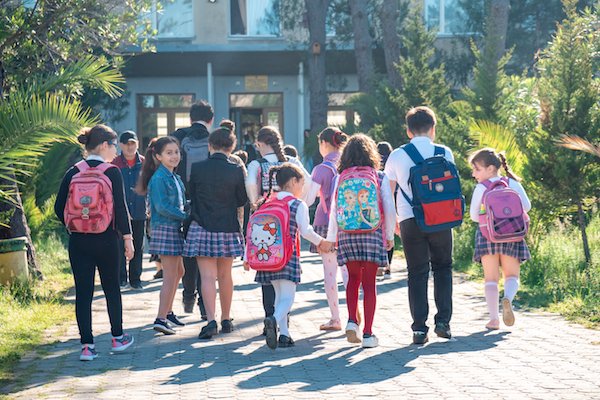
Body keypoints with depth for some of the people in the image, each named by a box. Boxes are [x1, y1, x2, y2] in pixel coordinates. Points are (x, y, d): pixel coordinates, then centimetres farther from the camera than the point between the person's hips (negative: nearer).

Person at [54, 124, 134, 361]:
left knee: (83, 293, 3)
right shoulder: (112, 173, -8)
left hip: (78, 241, 2)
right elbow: (120, 208, -11)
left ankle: (87, 346, 0)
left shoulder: (73, 173, 1)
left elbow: (59, 208, 3)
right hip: (106, 240, -2)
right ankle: (118, 338, 25)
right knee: (112, 289, 15)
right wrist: (127, 238, -4)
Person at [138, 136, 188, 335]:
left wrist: (186, 217, 1)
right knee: (170, 275, -9)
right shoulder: (159, 178, -14)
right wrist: (187, 217, -18)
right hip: (164, 229, -10)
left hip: (175, 229, 10)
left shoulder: (175, 178, 14)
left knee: (178, 271, 19)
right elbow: (162, 207, -21)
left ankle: (168, 312, 31)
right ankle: (161, 319, -8)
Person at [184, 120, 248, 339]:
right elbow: (242, 200, 2)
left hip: (202, 227, -1)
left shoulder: (197, 168, -6)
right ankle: (226, 319, 23)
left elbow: (191, 195, 5)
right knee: (225, 275, 14)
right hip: (228, 228, 1)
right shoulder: (236, 170, -7)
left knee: (207, 276, -1)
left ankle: (211, 320, -14)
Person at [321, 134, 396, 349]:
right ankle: (368, 333, 2)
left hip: (347, 235, 1)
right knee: (369, 283, 3)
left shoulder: (341, 178, 3)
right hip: (373, 234, -1)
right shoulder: (380, 178, 1)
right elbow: (389, 209, 0)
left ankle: (352, 321, 4)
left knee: (353, 278, 19)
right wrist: (389, 236, 10)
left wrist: (330, 239, 10)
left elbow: (334, 210, 3)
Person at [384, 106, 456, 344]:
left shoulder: (397, 156, 4)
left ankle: (419, 329, 0)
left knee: (417, 273, 6)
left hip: (410, 220, 0)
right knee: (443, 268, 16)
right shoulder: (444, 153, 3)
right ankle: (443, 321, 7)